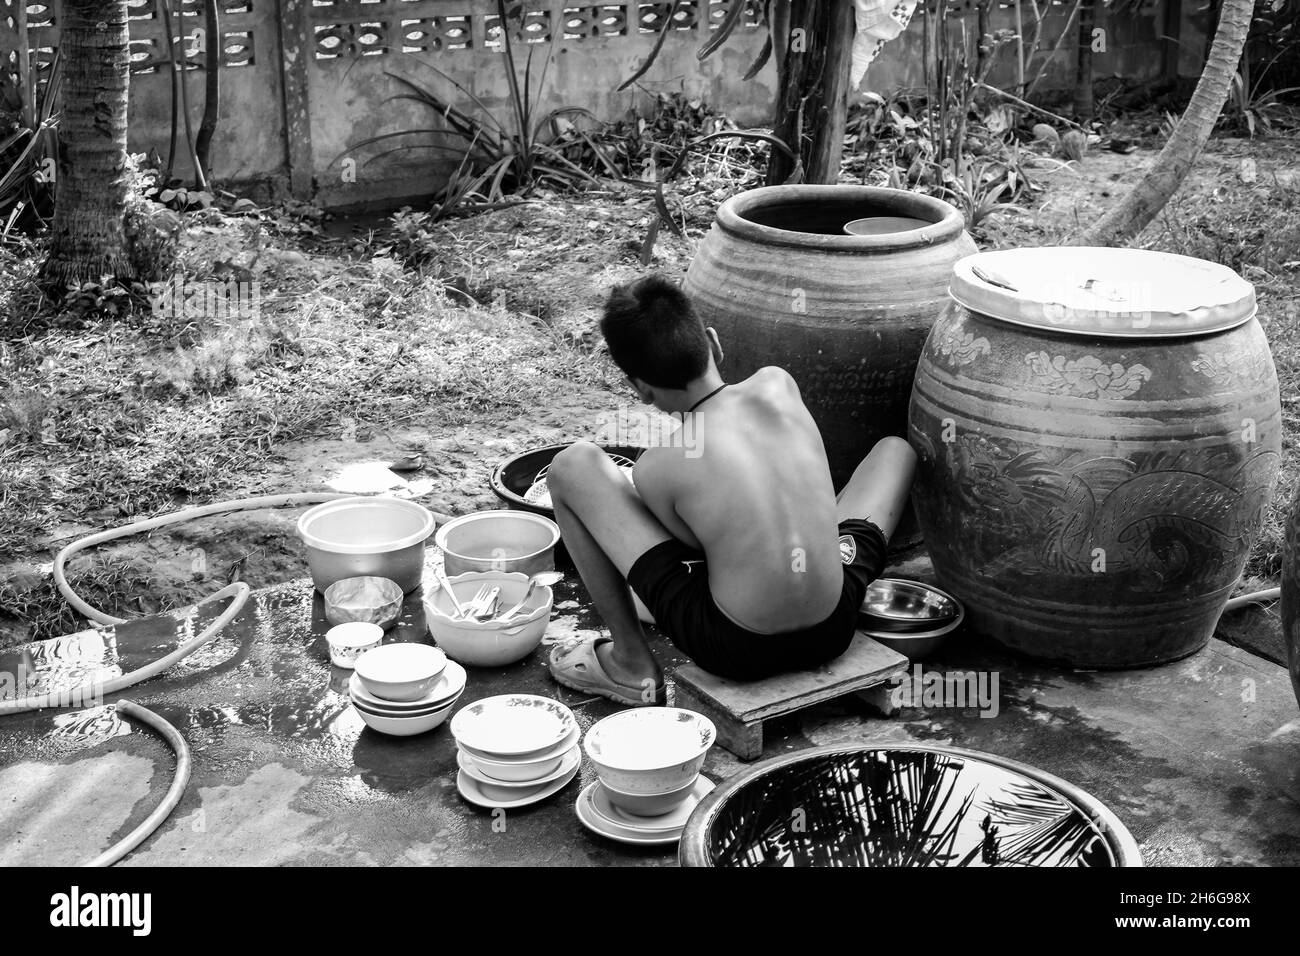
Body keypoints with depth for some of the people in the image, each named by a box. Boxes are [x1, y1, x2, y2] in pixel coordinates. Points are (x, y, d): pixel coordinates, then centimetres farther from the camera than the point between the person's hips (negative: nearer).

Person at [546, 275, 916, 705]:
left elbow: (697, 543, 3)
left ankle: (632, 664, 14)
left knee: (572, 466, 3)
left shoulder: (656, 468, -15)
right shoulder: (778, 384, -4)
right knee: (897, 449, 26)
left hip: (734, 650, -4)